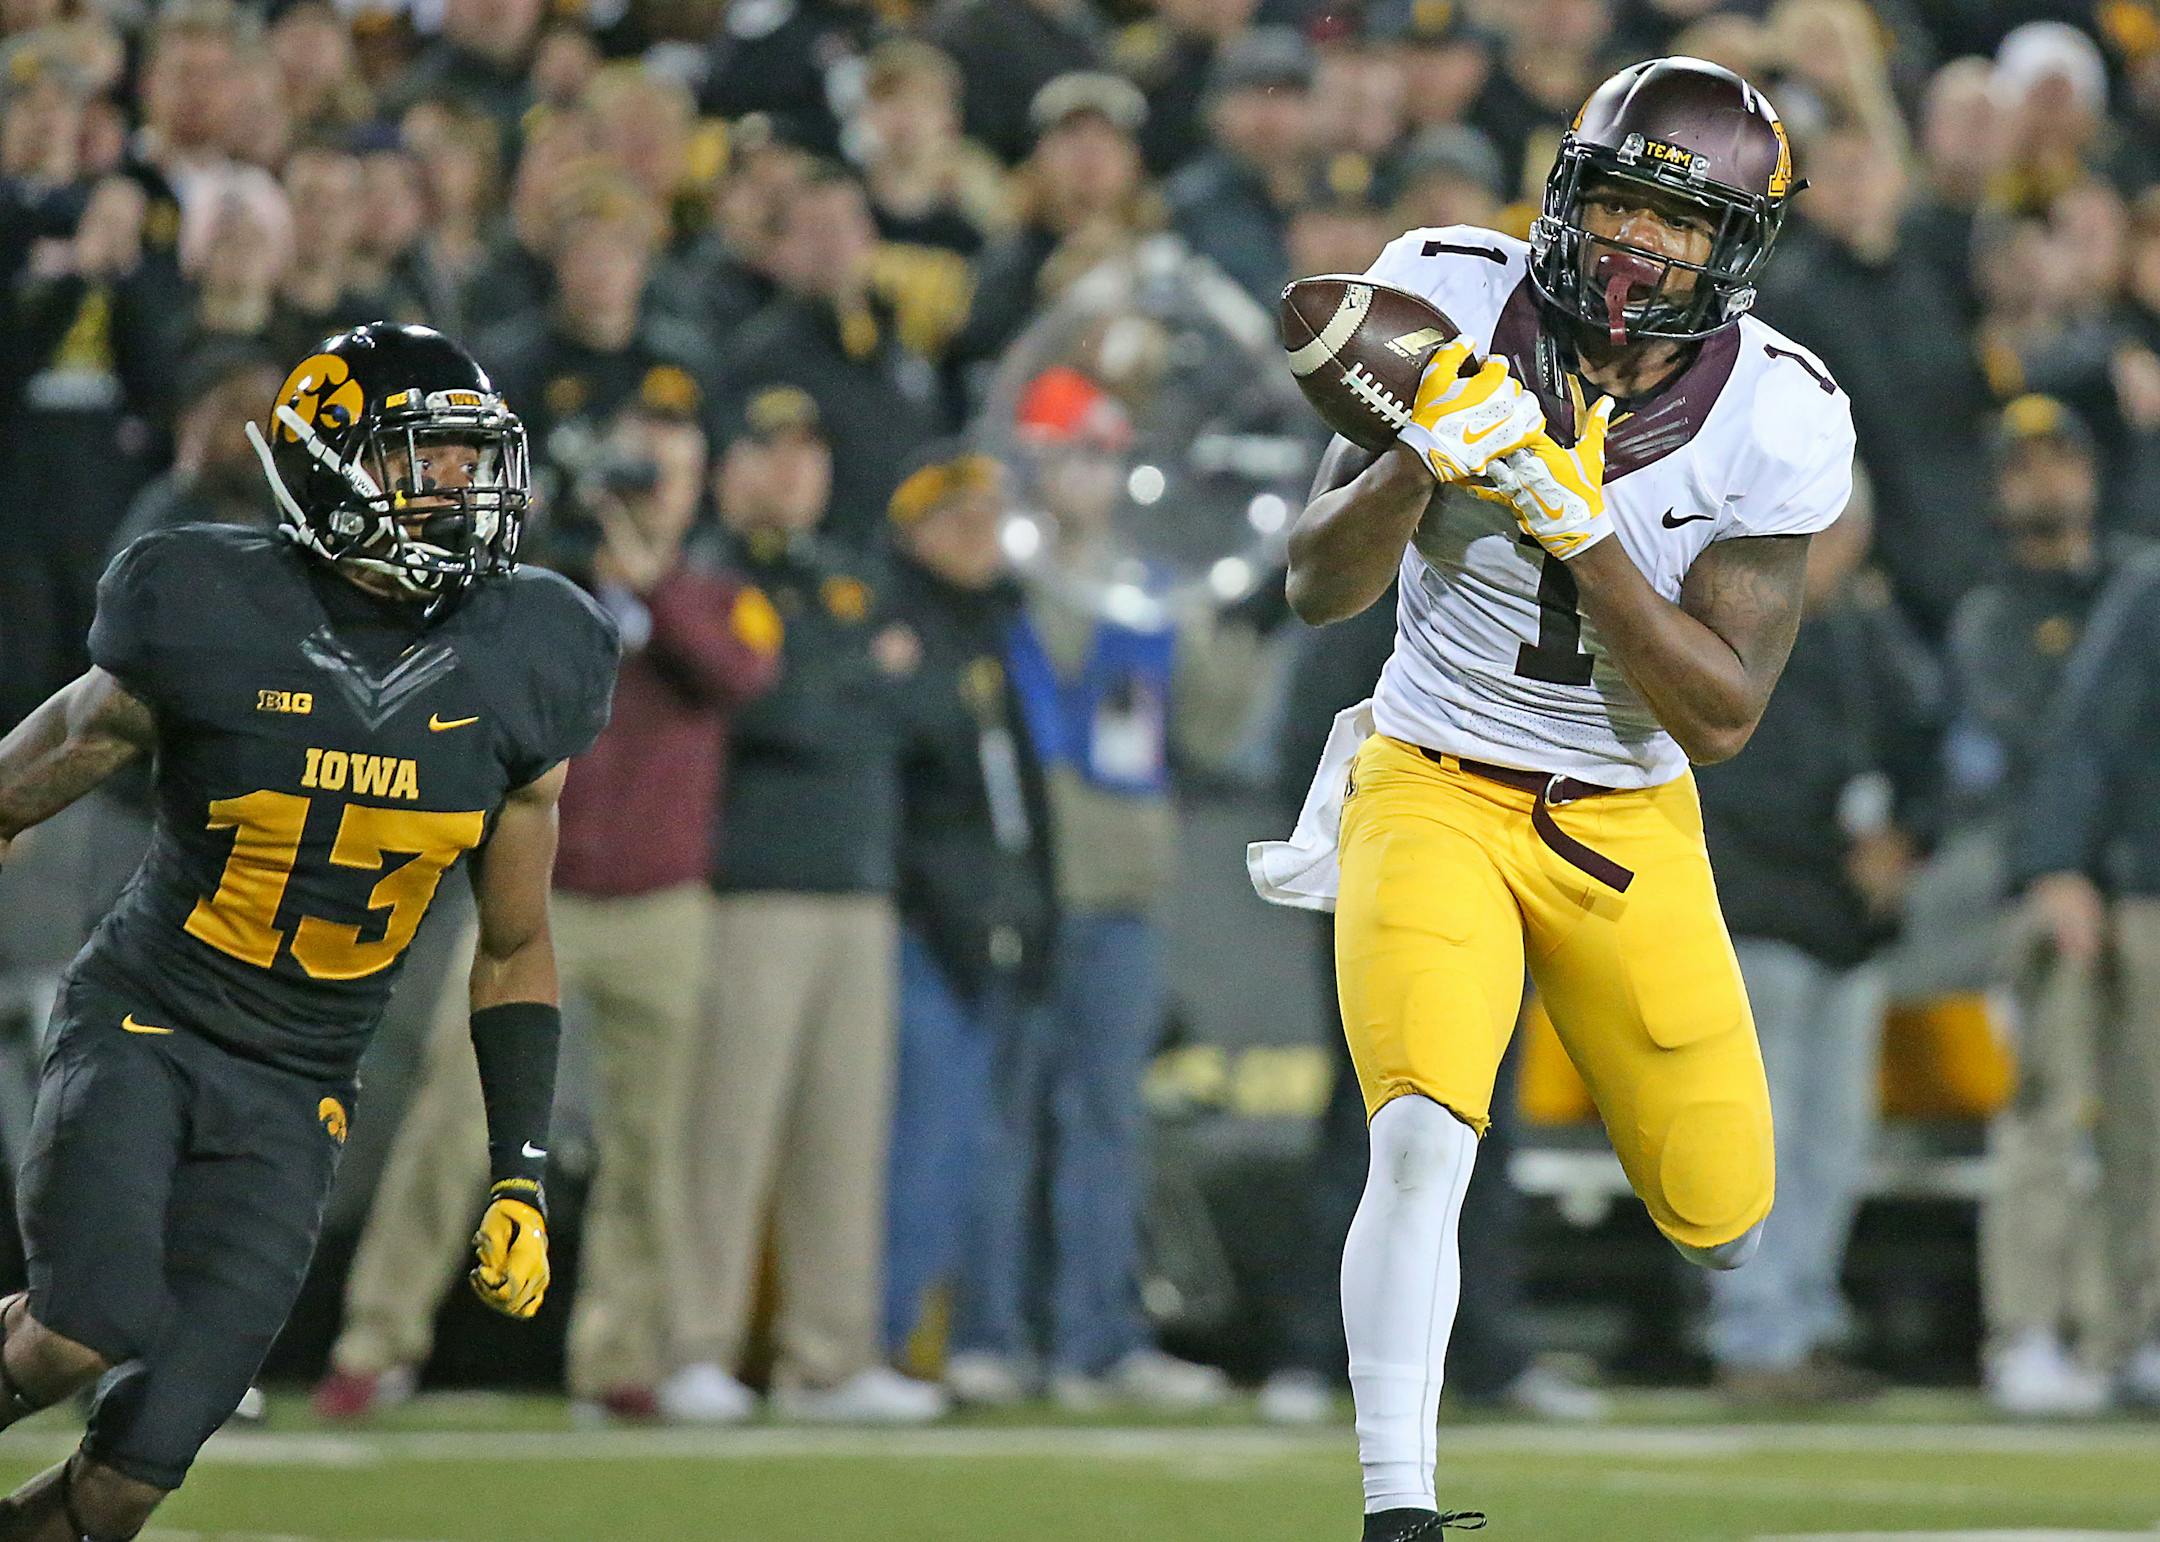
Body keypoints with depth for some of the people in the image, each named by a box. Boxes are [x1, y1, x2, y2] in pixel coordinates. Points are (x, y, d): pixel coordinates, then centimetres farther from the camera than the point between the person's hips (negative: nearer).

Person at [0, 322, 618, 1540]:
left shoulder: (519, 671, -2)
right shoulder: (212, 620, -13)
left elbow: (517, 947, 9)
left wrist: (523, 1178, 5)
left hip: (293, 1096, 3)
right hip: (143, 1026, -3)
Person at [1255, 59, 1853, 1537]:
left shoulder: (1773, 419, -13)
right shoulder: (1456, 304, -12)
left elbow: (1721, 715, -16)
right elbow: (1321, 588, -9)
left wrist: (1578, 527, -27)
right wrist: (1419, 466, -29)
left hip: (1627, 826, 2)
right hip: (1434, 792, -2)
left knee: (1723, 1220, 6)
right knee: (1423, 1140, -25)